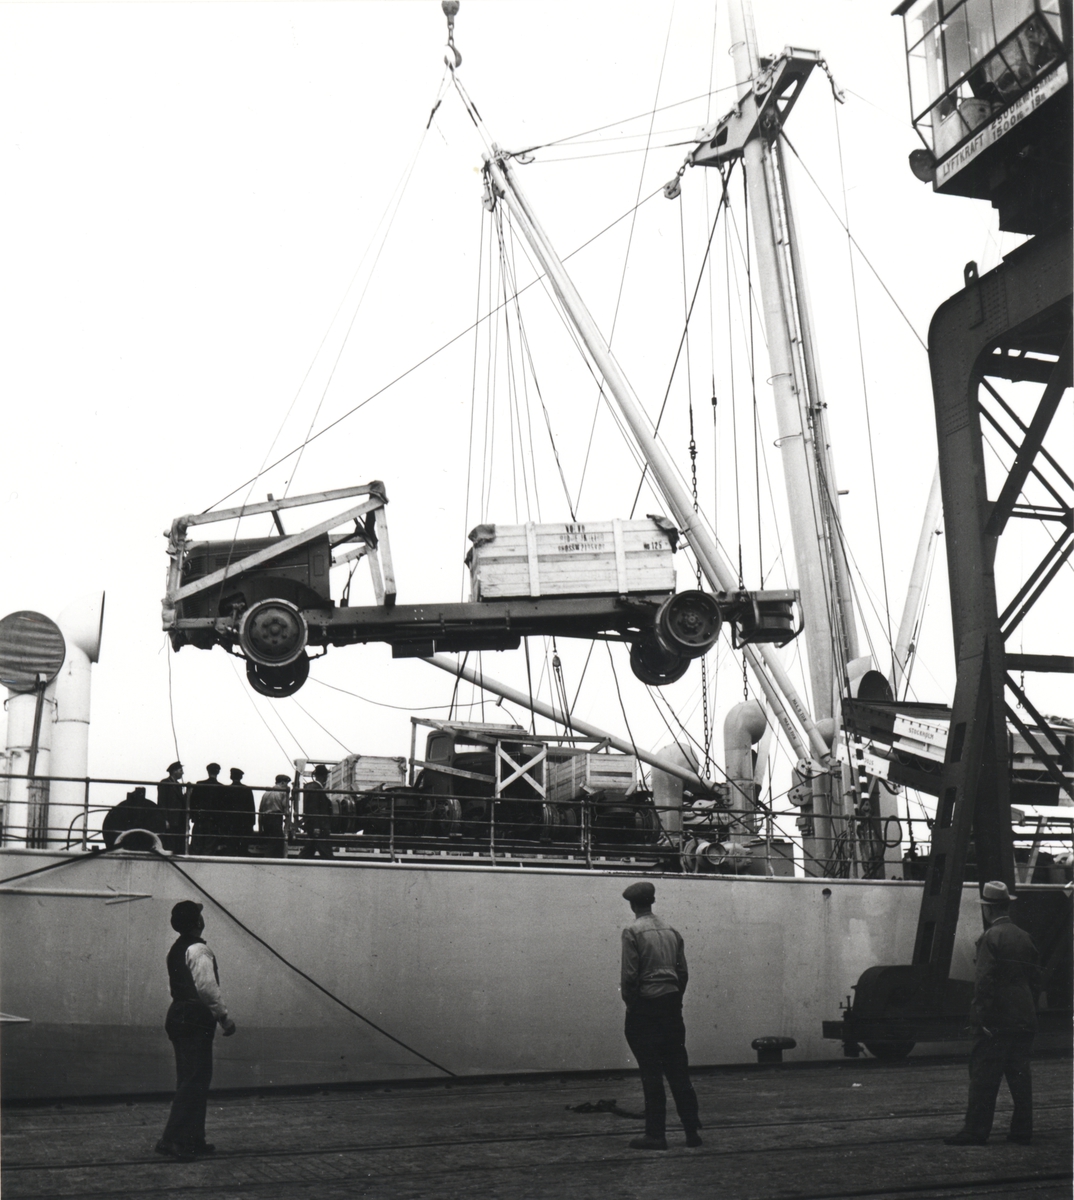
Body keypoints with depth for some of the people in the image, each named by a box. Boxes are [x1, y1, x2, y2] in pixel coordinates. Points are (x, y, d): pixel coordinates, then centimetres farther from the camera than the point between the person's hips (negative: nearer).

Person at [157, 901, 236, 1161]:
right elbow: (207, 988, -20)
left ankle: (193, 1140, 18)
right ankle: (172, 1139, -12)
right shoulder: (198, 950, -13)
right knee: (194, 1081, -8)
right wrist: (224, 1017, -12)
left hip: (178, 1016, 10)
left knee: (191, 1081, 14)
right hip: (195, 1020, -10)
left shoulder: (176, 949, 15)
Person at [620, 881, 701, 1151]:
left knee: (651, 1073, -2)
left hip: (645, 1007, -6)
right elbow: (683, 972, 11)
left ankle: (655, 1135, 0)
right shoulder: (672, 932, 11)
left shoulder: (633, 932, -8)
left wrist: (629, 1004, -3)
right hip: (672, 1005, 6)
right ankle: (692, 1131, 12)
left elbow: (630, 975, -14)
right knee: (678, 1070, 10)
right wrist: (675, 1001, 16)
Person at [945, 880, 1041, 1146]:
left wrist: (981, 1016, -13)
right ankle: (1022, 1131, 15)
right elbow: (1035, 979, 14)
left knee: (984, 1076, -3)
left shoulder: (990, 937, -11)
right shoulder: (1024, 937, 10)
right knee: (1020, 1075, 11)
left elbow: (984, 980, -17)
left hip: (996, 1021, -7)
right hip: (1024, 1020, 7)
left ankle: (975, 1131, -1)